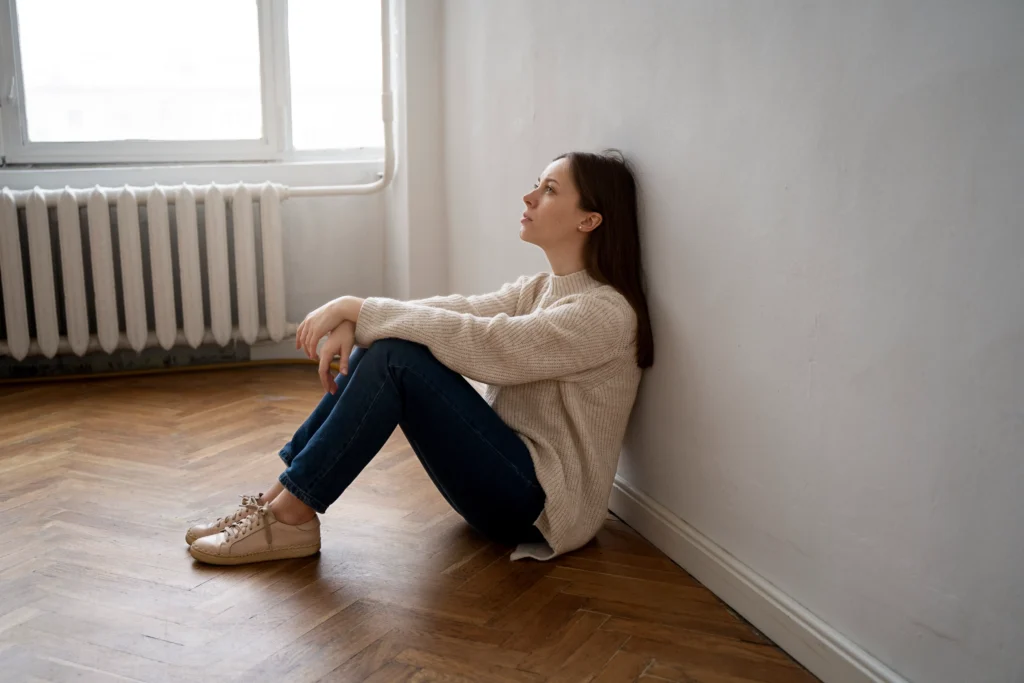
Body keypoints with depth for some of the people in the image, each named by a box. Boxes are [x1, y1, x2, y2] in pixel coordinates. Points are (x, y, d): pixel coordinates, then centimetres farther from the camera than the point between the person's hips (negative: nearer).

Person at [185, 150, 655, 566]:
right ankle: (278, 498, -4)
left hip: (543, 503, -8)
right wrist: (353, 322, -17)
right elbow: (462, 310, -1)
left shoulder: (603, 312, -17)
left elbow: (479, 342, -25)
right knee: (381, 343, -5)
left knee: (396, 355, -23)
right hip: (510, 469, 9)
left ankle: (290, 516, -14)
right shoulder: (540, 289, 11)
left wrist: (355, 307, -21)